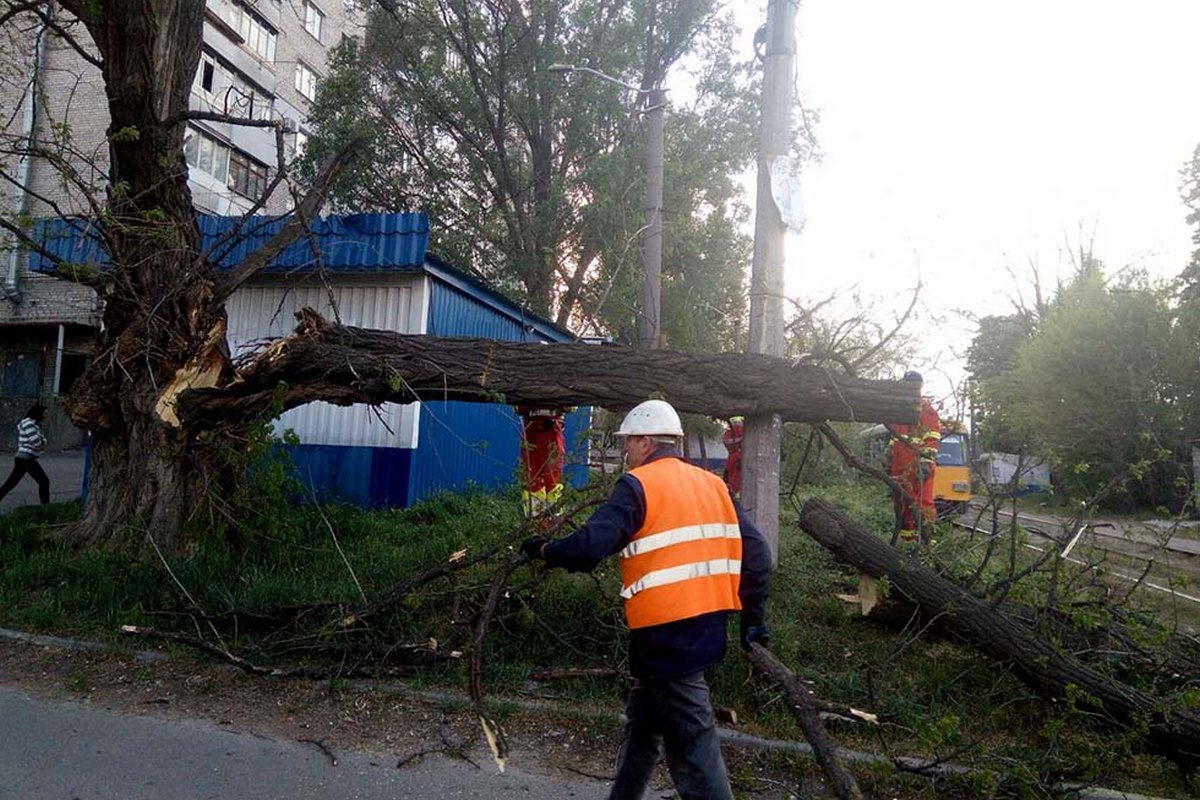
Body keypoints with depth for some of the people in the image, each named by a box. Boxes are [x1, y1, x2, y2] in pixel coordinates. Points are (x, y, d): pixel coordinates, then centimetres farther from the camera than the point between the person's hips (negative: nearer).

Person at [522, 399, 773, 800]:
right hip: (708, 624, 8)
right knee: (643, 721, 23)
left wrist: (544, 550, -1)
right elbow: (755, 552, 7)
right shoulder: (712, 485, 10)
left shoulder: (638, 484, -9)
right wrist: (753, 615, 14)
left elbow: (589, 547, -19)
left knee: (691, 741, 0)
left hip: (666, 631, -8)